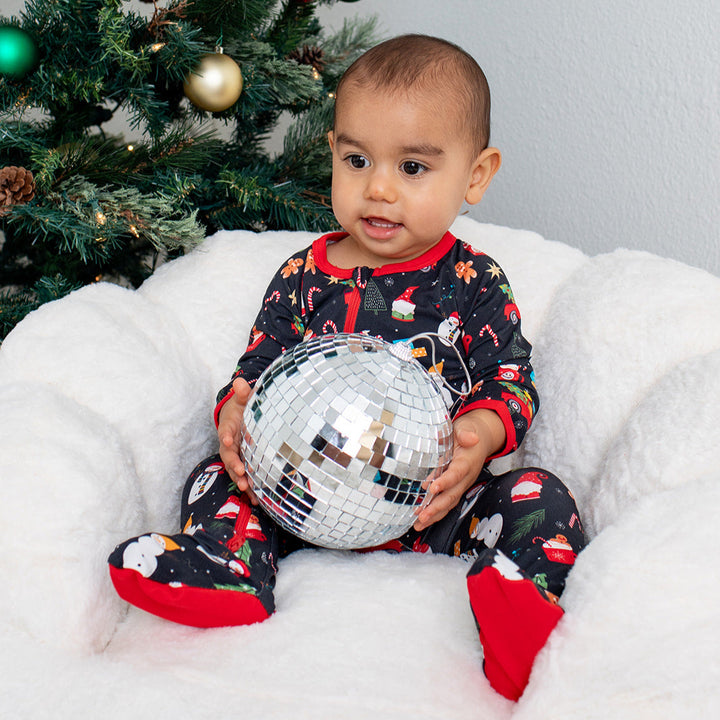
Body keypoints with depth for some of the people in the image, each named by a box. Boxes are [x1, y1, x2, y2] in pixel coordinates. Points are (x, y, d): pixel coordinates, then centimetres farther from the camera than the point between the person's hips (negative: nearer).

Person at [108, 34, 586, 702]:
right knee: (218, 475, -10)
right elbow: (258, 365, 8)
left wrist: (484, 429, -25)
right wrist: (235, 410, -16)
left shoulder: (474, 282, -1)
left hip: (437, 497, -2)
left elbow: (510, 377, -1)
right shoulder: (303, 276, 4)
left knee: (540, 496, -24)